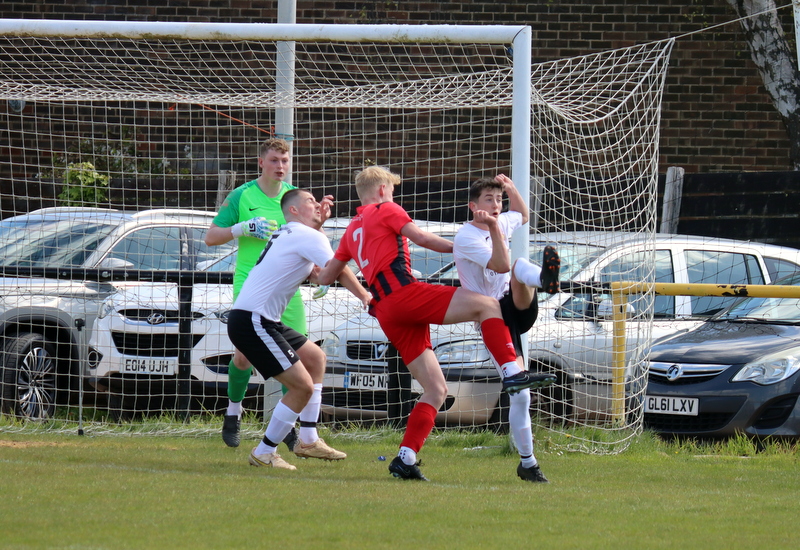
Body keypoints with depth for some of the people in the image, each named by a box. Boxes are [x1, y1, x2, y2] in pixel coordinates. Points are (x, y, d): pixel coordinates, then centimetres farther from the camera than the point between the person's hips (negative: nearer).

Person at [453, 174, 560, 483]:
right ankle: (527, 463, 0)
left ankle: (546, 280, -63)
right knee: (519, 395, -11)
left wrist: (511, 189, 22)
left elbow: (522, 216, 37)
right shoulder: (466, 237, -11)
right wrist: (494, 228, -30)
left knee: (521, 267, -28)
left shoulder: (502, 223, 12)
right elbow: (500, 265, -24)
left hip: (519, 309, 5)